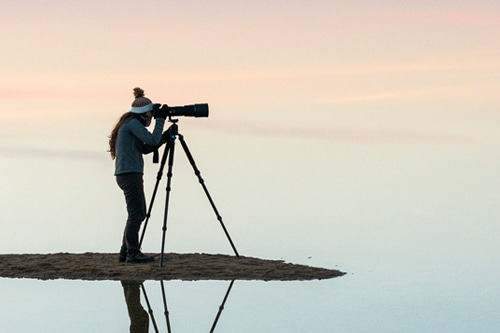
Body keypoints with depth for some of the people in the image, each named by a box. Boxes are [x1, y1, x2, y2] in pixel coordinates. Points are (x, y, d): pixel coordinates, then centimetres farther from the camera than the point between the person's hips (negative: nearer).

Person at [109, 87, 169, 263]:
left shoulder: (131, 123, 19)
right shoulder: (133, 123, -11)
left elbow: (146, 148, 19)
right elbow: (152, 140, -18)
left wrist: (164, 138, 10)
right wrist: (160, 120, -10)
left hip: (130, 174, 10)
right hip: (129, 174, -10)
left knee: (139, 214, 13)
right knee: (136, 214, -8)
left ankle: (126, 252, 14)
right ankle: (133, 253, -7)